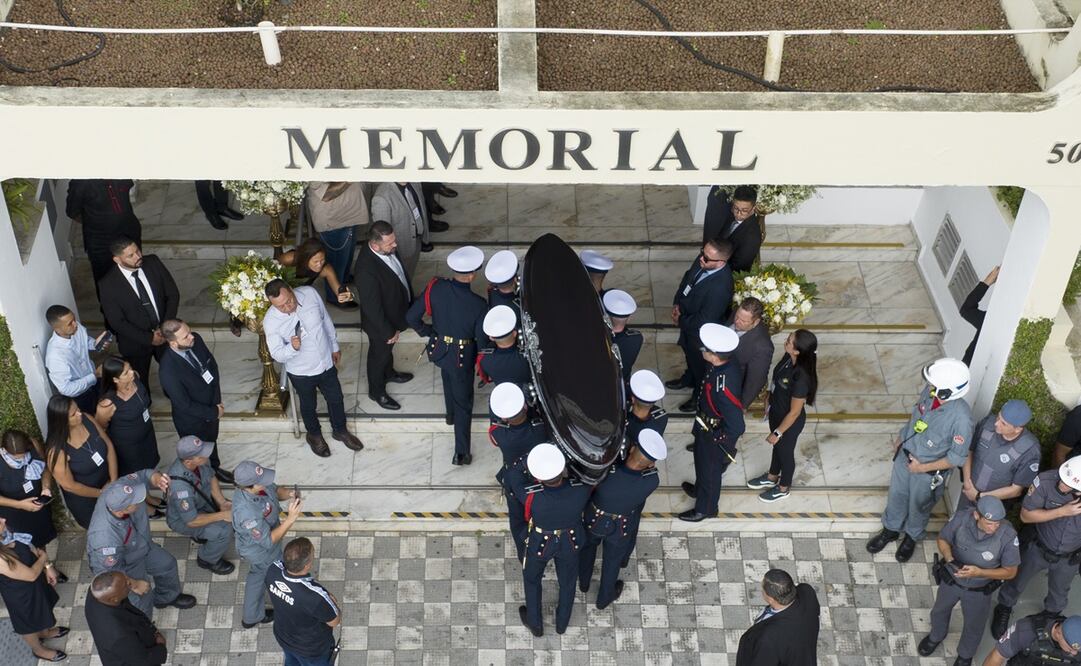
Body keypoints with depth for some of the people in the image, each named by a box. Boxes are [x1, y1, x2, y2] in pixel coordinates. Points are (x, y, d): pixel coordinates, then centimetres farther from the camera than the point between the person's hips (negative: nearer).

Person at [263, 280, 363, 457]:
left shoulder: (309, 293, -22)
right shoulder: (270, 321, -29)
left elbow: (326, 319, -3)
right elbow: (278, 355, -19)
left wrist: (334, 345, 8)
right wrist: (292, 348, -41)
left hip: (326, 363, 3)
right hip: (301, 372, -3)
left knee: (336, 399, 23)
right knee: (308, 406, 23)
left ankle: (340, 431, 51)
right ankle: (314, 435, 53)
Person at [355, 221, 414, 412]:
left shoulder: (388, 249, -18)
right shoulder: (367, 269, -42)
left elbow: (401, 273, 3)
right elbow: (372, 307, -31)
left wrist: (410, 301, 14)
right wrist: (388, 332, -19)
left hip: (394, 313, 7)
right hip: (380, 322, -7)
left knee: (388, 349, 33)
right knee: (379, 355, 20)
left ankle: (388, 373, 61)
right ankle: (377, 391, 45)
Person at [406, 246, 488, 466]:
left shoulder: (436, 288, -23)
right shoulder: (478, 305, -31)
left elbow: (412, 317, -15)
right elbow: (482, 341, -20)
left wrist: (428, 332, 5)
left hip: (439, 349, 4)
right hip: (462, 356, -4)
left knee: (449, 380, 37)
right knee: (463, 402, 16)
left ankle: (451, 414, 65)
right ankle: (461, 453, 27)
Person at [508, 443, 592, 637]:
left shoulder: (531, 496, -42)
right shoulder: (582, 490, -38)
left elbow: (516, 475, -20)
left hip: (540, 542, -2)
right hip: (571, 541, 2)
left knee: (532, 578, 30)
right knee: (567, 581, 30)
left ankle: (535, 624, 51)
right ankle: (562, 622, 55)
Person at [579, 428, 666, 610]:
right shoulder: (652, 481, -38)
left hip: (593, 520, 0)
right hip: (621, 528, 0)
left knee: (587, 548, 34)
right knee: (612, 560, 30)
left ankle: (584, 582, 62)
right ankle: (604, 598, 56)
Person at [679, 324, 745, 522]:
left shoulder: (723, 388, -44)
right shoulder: (726, 365, -18)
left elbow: (736, 427, -39)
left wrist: (716, 438, -20)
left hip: (713, 435, -7)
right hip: (707, 427, 7)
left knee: (709, 470, 20)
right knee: (703, 464, 33)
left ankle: (705, 509, 46)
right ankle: (701, 489, 61)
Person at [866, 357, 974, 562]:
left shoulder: (961, 417, -37)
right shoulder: (929, 391, -21)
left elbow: (958, 457, -24)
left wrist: (923, 468, -19)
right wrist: (901, 437, 11)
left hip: (929, 472, -5)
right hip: (905, 455, 5)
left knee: (918, 506, 23)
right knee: (896, 495, 26)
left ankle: (911, 537, 52)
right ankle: (890, 530, 54)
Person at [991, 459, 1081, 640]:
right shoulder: (1046, 480, -37)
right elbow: (1026, 515, -23)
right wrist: (1062, 511, -35)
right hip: (1038, 548, -1)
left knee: (1059, 592, 29)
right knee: (1017, 581, 25)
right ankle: (1004, 609, 56)